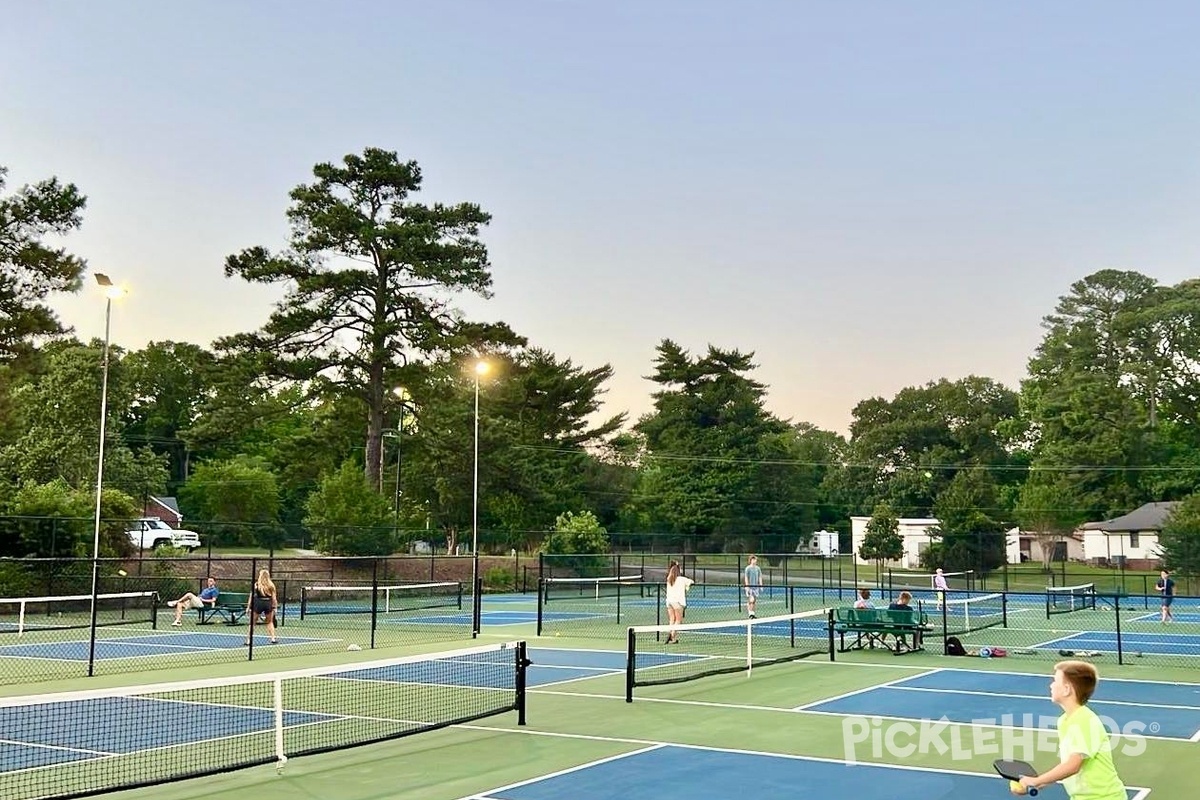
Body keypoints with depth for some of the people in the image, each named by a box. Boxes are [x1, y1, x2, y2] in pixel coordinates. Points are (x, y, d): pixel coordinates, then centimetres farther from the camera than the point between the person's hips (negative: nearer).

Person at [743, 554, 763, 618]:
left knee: (754, 601, 7)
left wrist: (761, 586, 7)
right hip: (750, 586, -5)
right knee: (751, 600, -14)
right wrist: (747, 586, -13)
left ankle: (752, 613, 15)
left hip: (756, 586, 5)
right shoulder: (748, 568, -5)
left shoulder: (758, 568, 8)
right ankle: (750, 614, -9)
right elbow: (746, 578, -7)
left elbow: (760, 577, 12)